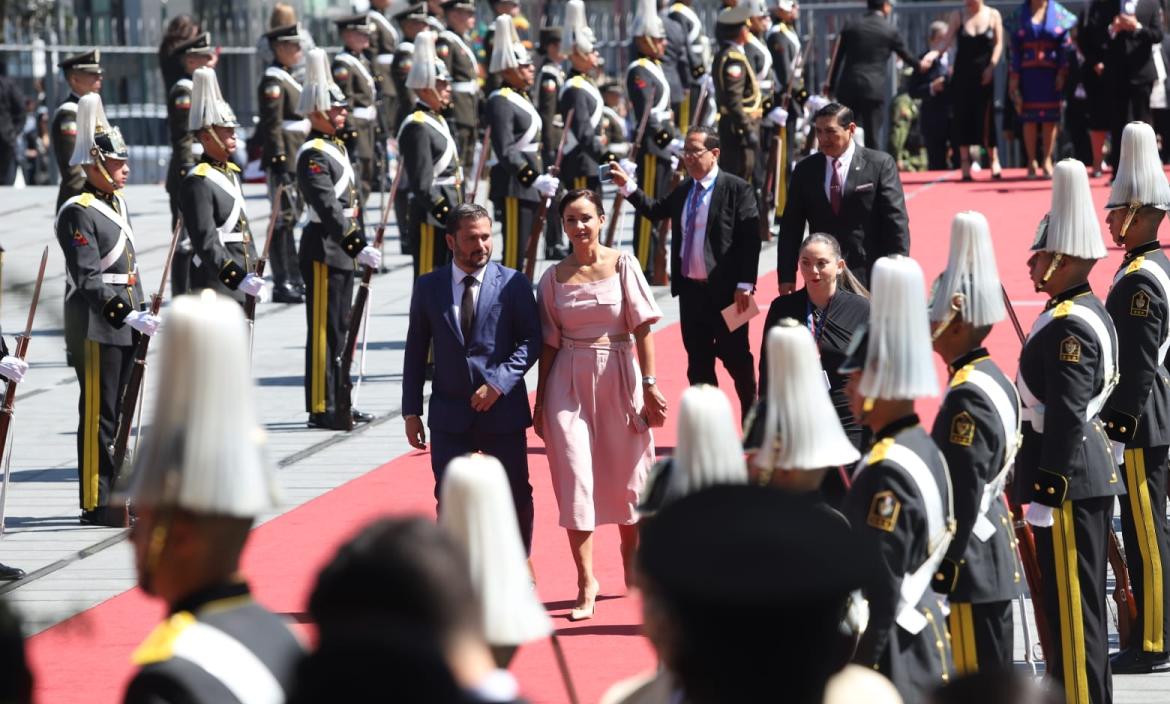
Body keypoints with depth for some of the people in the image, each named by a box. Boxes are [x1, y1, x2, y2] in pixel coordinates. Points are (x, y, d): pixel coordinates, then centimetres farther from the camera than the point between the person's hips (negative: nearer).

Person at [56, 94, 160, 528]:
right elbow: (89, 280, -21)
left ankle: (112, 495, 20)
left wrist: (142, 313, 17)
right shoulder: (79, 214, -15)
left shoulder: (117, 202, 14)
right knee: (98, 415, -4)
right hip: (95, 326, -9)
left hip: (123, 324, 9)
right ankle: (97, 504, 0)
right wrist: (127, 316, -25)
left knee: (112, 412, 14)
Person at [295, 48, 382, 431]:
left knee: (339, 327, 15)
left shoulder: (336, 147, 14)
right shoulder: (312, 156, -17)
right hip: (324, 248, -10)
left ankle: (338, 401, 22)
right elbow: (328, 209, -25)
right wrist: (357, 247, -28)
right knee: (324, 328, -6)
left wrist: (361, 244, 20)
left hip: (342, 248, 10)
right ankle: (322, 407, -3)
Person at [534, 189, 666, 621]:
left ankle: (631, 561, 33)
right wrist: (540, 401, 6)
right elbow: (549, 343, 6)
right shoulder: (555, 277, 2)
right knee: (574, 476, -6)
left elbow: (642, 328, -3)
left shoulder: (622, 265, -2)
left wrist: (649, 385, -8)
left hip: (618, 378, -1)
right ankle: (586, 584, -3)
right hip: (569, 383, 1)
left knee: (626, 472, 10)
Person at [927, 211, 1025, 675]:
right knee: (996, 673, 14)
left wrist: (944, 566, -16)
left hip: (972, 566, -10)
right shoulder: (995, 379, 9)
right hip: (998, 561, 10)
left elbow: (963, 493, -22)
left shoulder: (966, 397, -20)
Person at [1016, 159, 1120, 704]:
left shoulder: (1069, 327, -19)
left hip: (1070, 477, -10)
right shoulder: (1087, 311, 12)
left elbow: (1066, 417, -23)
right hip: (1091, 473, 10)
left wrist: (1044, 494, -20)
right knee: (1079, 600, 17)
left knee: (1073, 603, -5)